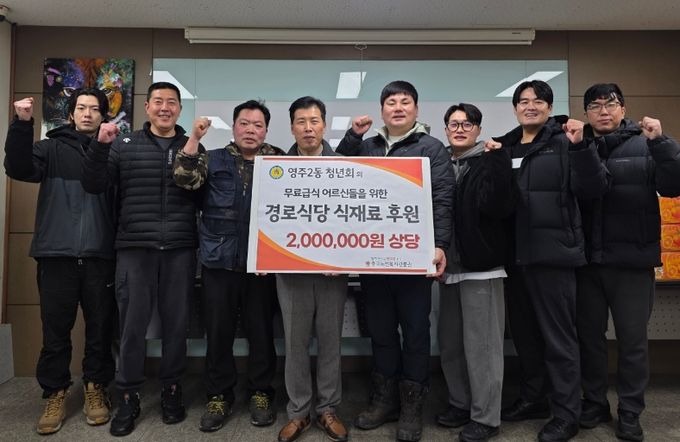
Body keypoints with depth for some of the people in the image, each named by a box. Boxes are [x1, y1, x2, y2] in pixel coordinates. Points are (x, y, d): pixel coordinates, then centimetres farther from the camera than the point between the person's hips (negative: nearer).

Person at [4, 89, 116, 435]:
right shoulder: (52, 148, 11)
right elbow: (18, 168, -6)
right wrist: (22, 123, -18)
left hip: (99, 255, 0)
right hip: (57, 254, 1)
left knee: (100, 328, 7)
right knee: (55, 330, 7)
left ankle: (95, 389, 23)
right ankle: (55, 394, 21)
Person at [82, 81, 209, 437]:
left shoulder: (193, 147, 9)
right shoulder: (124, 145, 9)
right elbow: (94, 185, 3)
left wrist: (192, 144, -13)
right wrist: (101, 145, -10)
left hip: (179, 249, 0)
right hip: (135, 248, 0)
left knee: (176, 323, 8)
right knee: (132, 324, 5)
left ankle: (172, 389, 25)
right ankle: (128, 396, 20)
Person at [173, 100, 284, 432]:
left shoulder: (278, 161, 8)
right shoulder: (214, 159, 9)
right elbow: (184, 179, -7)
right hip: (219, 259, 1)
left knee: (261, 330, 8)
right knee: (218, 331, 8)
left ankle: (260, 393, 25)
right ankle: (219, 395, 24)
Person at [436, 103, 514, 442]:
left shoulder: (489, 162, -3)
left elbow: (499, 208, -18)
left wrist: (498, 161, -24)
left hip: (481, 265, -5)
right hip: (449, 264, 6)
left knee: (481, 344, 1)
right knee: (449, 341, 14)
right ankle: (460, 403, 31)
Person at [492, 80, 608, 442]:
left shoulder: (563, 142, -2)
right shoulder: (505, 146, 13)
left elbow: (594, 189, -11)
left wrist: (580, 146, -21)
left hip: (552, 253, -5)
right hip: (515, 255, 6)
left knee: (558, 336, 1)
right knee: (523, 332, 16)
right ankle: (531, 398, 32)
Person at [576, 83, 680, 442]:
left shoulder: (645, 144, 1)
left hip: (632, 261, -1)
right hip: (587, 260, 2)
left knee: (632, 339, 8)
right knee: (589, 335, 12)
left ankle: (630, 411, 23)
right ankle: (594, 401, 28)